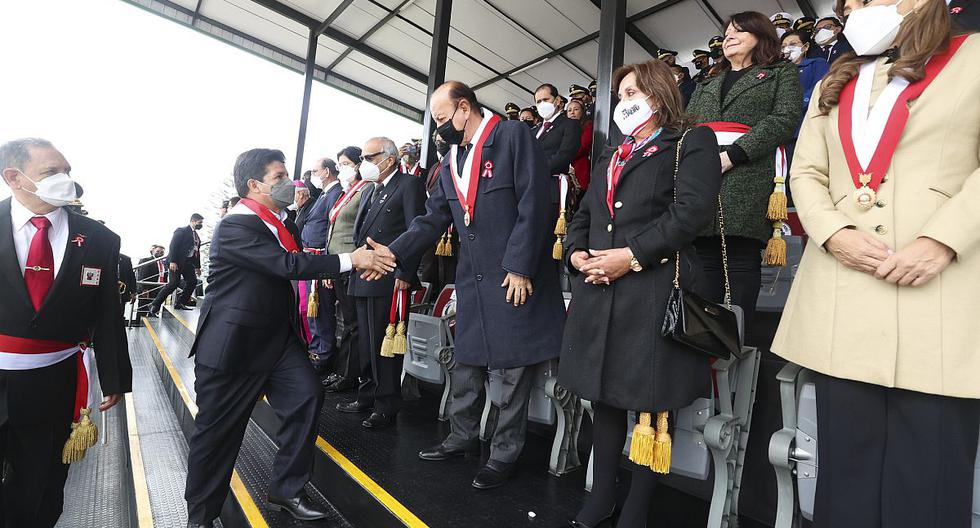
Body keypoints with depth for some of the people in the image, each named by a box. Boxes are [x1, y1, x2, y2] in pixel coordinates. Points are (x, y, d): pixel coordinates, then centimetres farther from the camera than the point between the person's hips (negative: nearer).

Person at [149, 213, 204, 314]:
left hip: (188, 262, 8)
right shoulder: (181, 231, -4)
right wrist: (172, 261, -22)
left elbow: (197, 252, 19)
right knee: (174, 283, -13)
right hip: (177, 262, -8)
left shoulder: (197, 236, 18)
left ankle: (180, 303, 1)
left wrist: (197, 266, 15)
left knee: (192, 281, -7)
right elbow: (173, 246, -13)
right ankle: (155, 305, -3)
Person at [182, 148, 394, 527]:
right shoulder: (235, 227, -19)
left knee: (307, 396, -3)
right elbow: (289, 265, -29)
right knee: (217, 429, 6)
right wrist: (351, 260, -28)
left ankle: (287, 491, 16)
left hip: (276, 336, 7)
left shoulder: (276, 221, 8)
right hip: (232, 343, -7)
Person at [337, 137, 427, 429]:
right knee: (367, 343, 16)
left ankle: (387, 404, 11)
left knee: (384, 343, -2)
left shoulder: (410, 184, -5)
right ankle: (368, 394, 29)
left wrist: (405, 274, -19)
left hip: (389, 280, -8)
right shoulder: (369, 190, 22)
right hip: (363, 279, 9)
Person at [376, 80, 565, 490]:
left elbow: (534, 205, -14)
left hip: (517, 275, -6)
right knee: (465, 362, 15)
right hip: (472, 278, 7)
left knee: (515, 367, 5)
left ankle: (504, 453, 22)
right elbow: (433, 219, 11)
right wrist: (394, 253, -1)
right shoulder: (451, 160, 14)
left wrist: (520, 267, -18)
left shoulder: (513, 137, -7)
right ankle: (463, 436, 35)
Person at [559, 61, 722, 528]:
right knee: (605, 396, 12)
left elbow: (693, 210, -12)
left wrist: (632, 255, -17)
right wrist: (577, 253, 1)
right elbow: (582, 216, 21)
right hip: (599, 292, 7)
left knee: (650, 402, 4)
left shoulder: (691, 143, 4)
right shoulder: (613, 156, 25)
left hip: (653, 291, -6)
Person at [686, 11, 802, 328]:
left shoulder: (782, 73, 18)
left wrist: (731, 155, -13)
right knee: (705, 261, -3)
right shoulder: (707, 84, 31)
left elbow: (785, 119, 1)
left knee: (742, 261, -10)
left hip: (747, 182, -3)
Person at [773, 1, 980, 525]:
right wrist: (834, 234, -6)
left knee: (928, 474, 2)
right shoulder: (832, 85, 23)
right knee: (846, 463, 8)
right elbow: (806, 172, 11)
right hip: (841, 292, 3)